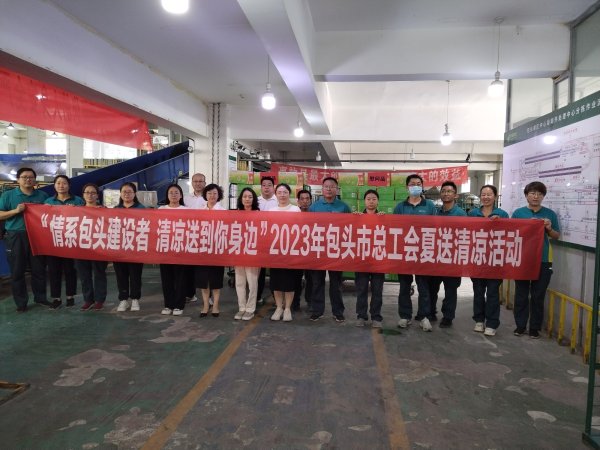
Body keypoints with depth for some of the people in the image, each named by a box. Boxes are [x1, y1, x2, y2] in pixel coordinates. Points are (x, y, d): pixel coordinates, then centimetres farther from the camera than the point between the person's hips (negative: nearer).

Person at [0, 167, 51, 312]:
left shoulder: (42, 195, 9)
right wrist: (15, 211, -15)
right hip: (16, 237, -2)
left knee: (39, 269, 8)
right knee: (17, 271, 3)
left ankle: (40, 297, 22)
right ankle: (21, 302, 13)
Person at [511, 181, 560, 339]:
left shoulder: (550, 214, 4)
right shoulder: (518, 212, 2)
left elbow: (557, 236, 9)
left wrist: (549, 229, -9)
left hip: (543, 260, 0)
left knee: (538, 296, 7)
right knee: (521, 294, 8)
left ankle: (535, 328, 20)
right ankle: (520, 325, 21)